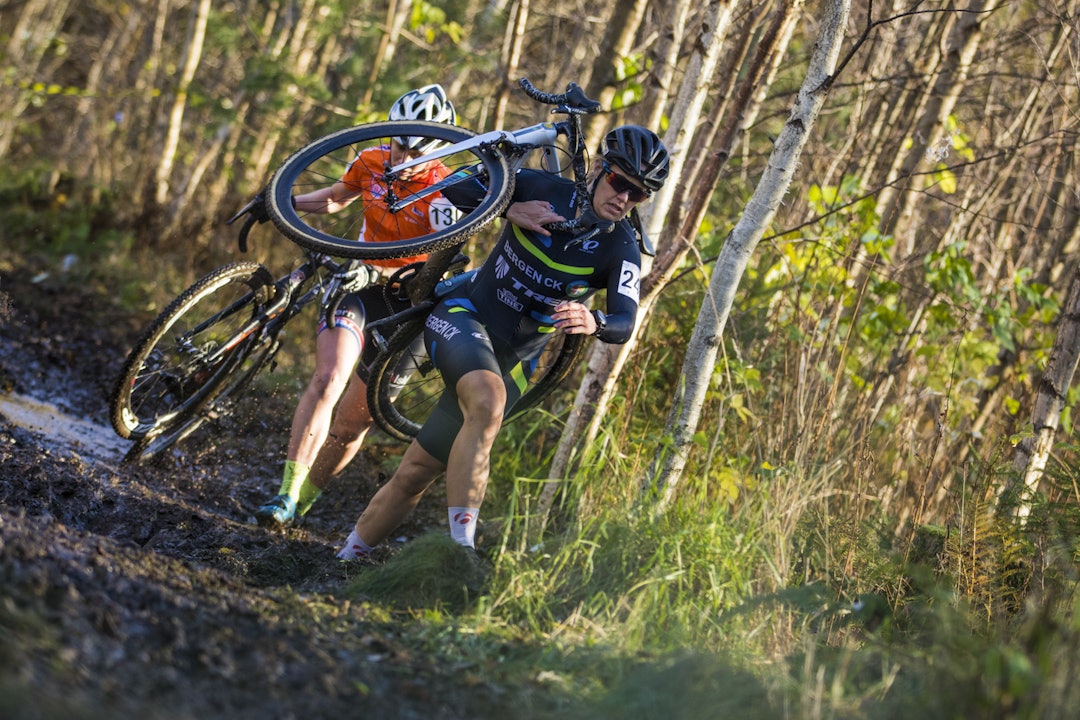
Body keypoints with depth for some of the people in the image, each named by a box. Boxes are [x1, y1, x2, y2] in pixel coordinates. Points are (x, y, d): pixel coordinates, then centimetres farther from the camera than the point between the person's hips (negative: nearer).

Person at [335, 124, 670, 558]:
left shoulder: (621, 250, -10)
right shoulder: (543, 189, -8)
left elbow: (626, 323, -25)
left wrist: (593, 323, -47)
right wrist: (510, 208, -17)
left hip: (510, 360, 2)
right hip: (464, 316, -2)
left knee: (415, 475, 2)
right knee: (488, 401, -36)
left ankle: (348, 557, 21)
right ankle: (460, 545, -35)